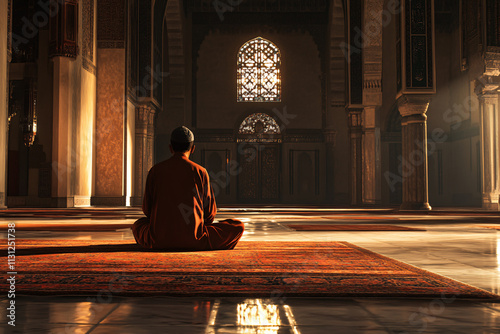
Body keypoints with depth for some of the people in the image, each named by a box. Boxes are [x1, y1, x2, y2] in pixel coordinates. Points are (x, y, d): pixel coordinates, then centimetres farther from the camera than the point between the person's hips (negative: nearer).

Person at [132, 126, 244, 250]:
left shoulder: (155, 171, 5)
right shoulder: (200, 172, 0)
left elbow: (147, 209, 11)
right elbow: (210, 212, 6)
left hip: (159, 241, 2)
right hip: (193, 241, -2)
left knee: (139, 224, 37)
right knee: (239, 226, 14)